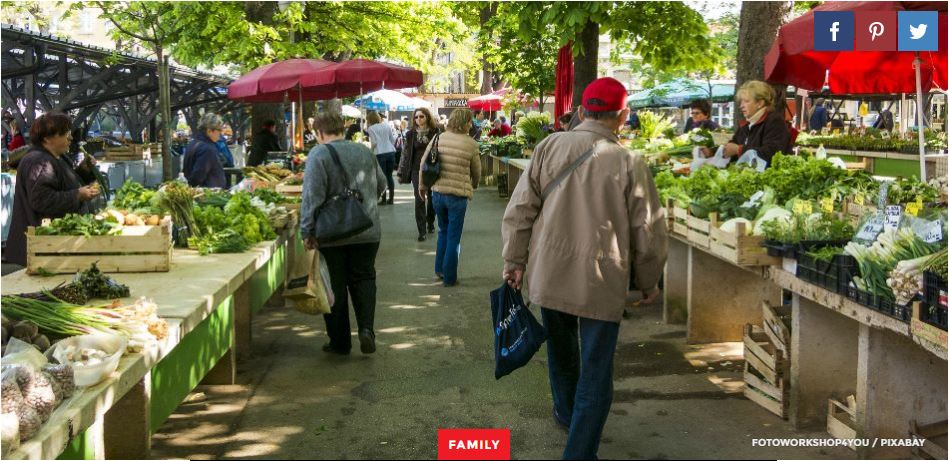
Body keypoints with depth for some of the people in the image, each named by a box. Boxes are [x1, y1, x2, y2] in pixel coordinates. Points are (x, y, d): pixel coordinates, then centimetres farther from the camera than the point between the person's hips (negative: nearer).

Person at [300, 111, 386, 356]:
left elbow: (312, 197, -16)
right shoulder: (365, 151, 6)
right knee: (364, 279, 15)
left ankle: (339, 341, 14)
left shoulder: (319, 154, -11)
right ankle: (366, 328, -4)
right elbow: (381, 185, 17)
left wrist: (307, 232, -10)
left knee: (335, 286, 7)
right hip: (367, 232, 4)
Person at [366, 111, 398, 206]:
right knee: (389, 176, 11)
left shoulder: (371, 128, -3)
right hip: (391, 152, 4)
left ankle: (383, 199, 1)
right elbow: (393, 139, 10)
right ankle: (391, 198, 12)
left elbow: (374, 142, -7)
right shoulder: (387, 125, 10)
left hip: (380, 154, -4)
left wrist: (372, 149, 11)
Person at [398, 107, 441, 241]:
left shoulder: (435, 132, -1)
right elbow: (406, 153, 5)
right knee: (419, 199, -6)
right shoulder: (411, 134, 3)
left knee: (432, 198, 10)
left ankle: (430, 223, 33)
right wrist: (401, 172, 3)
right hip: (417, 170, 0)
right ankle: (421, 231, -3)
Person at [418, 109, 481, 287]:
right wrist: (473, 185, 24)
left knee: (443, 232, 24)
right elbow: (477, 172, 2)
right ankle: (449, 277, 12)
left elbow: (423, 163, 6)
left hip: (437, 193, 4)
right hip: (458, 195, -4)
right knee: (454, 237, 7)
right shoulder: (470, 144, -9)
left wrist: (423, 184, 21)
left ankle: (440, 269, 28)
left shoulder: (439, 138, 0)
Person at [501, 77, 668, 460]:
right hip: (602, 282, -4)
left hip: (549, 275, 4)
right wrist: (649, 282, 10)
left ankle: (567, 413, 49)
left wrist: (515, 261, 8)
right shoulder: (630, 163, -9)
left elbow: (520, 209, -2)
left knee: (561, 349, 25)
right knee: (596, 371, 6)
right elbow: (648, 232, -4)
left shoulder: (549, 147, -3)